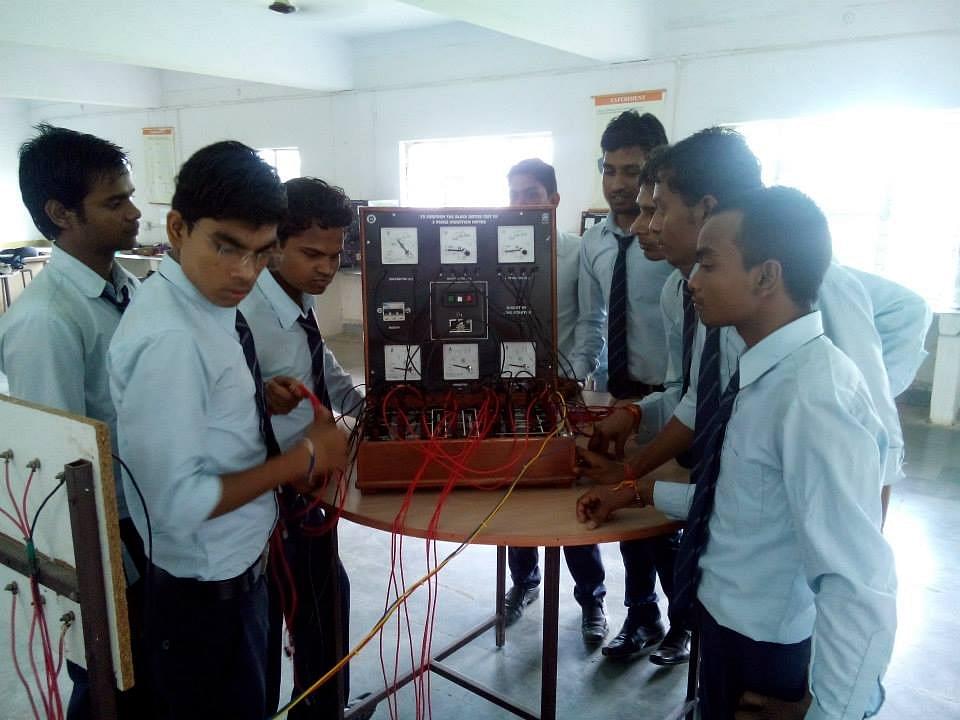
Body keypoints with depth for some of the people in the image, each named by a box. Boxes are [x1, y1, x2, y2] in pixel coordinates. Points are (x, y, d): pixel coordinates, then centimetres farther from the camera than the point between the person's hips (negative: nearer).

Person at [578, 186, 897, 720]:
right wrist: (637, 492, 13)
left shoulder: (815, 400, -30)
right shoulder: (768, 374, -1)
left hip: (766, 661, -8)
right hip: (726, 627, 8)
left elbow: (864, 593, -33)